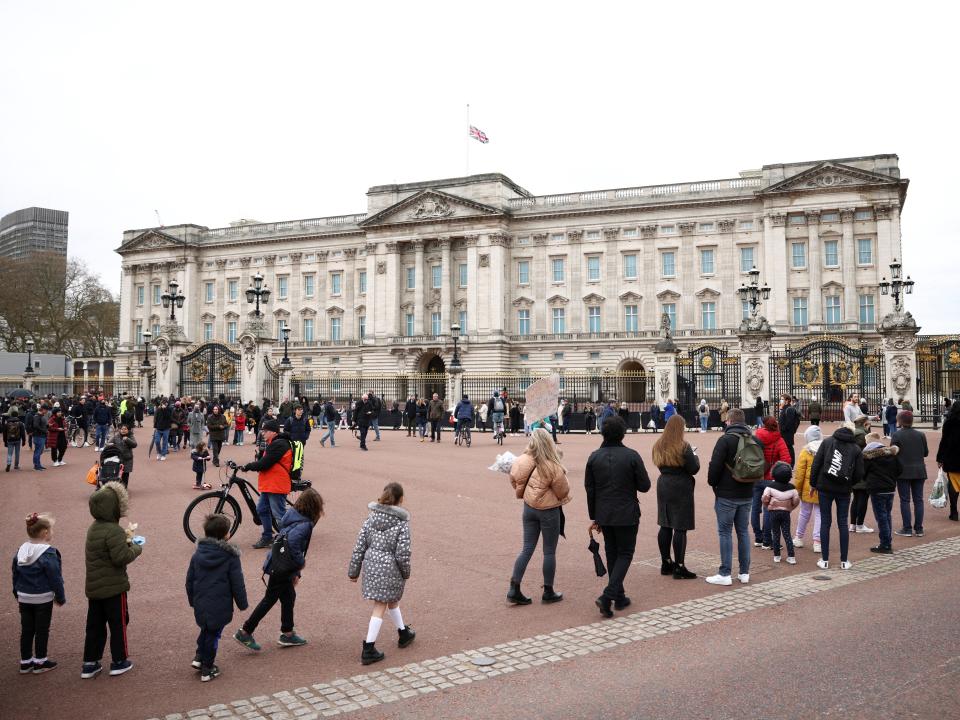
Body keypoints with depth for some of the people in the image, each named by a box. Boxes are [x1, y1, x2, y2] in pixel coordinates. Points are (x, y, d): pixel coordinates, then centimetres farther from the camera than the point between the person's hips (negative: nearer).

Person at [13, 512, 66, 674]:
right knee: (42, 630, 6)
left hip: (24, 598, 6)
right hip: (43, 598, -6)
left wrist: (18, 594, 22)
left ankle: (25, 662, 22)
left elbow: (15, 575, 11)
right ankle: (40, 662, 15)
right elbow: (55, 578, -16)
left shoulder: (20, 551, 3)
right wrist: (61, 597, -5)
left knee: (26, 630, 14)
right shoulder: (48, 554, -19)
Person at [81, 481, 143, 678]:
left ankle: (90, 663, 21)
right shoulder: (113, 531, -23)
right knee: (118, 624, 7)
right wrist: (136, 548, -11)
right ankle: (119, 661, 16)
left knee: (94, 625, 15)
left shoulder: (93, 528, 7)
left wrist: (125, 542, 6)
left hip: (93, 587, 8)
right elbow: (121, 557, -27)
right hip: (113, 588, -8)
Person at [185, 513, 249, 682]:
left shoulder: (197, 555, 1)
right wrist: (242, 603, 4)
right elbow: (237, 584, -9)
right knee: (213, 634, 9)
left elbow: (189, 581, 9)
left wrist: (193, 600, 24)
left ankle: (199, 658, 20)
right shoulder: (230, 557, -13)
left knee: (205, 630, 28)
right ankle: (207, 669, 17)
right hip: (220, 606, -5)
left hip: (200, 604, 5)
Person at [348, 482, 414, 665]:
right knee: (380, 607, 7)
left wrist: (353, 571, 8)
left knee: (392, 601, 24)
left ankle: (403, 633, 43)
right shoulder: (402, 522, -15)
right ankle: (368, 650, 8)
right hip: (390, 568, -5)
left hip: (371, 565, 6)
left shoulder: (371, 518, -1)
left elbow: (359, 546, 0)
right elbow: (402, 554, -15)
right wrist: (406, 573, 2)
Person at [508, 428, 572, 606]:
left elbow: (514, 480, 4)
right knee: (549, 551, 9)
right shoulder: (553, 467, -21)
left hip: (529, 508, 5)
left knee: (527, 549, 11)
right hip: (549, 510, -5)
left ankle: (514, 590, 8)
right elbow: (563, 491, -10)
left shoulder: (524, 461, -8)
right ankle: (548, 592, 19)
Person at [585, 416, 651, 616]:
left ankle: (619, 597, 24)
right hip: (627, 515, -4)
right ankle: (608, 595, -9)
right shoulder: (632, 456, -12)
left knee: (612, 554, 17)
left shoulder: (594, 457, -1)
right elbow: (644, 486, -8)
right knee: (625, 554, 7)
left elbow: (589, 489, 3)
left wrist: (594, 517, 11)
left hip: (604, 515, 4)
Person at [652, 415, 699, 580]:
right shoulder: (683, 447, -14)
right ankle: (679, 567, 0)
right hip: (681, 488, -7)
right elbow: (694, 469, -12)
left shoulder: (658, 446, 5)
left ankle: (666, 563, 21)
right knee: (680, 528, -2)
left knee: (665, 526, 13)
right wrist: (695, 456, 7)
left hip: (663, 485, 7)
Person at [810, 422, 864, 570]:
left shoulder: (827, 442, -2)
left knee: (825, 522, 6)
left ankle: (824, 560, 9)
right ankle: (844, 561, 13)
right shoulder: (856, 449, 1)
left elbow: (816, 463, -7)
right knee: (843, 523, 10)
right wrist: (849, 484, 16)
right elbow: (859, 473, -1)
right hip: (844, 490, 1)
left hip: (825, 487, -1)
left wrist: (813, 483, 2)